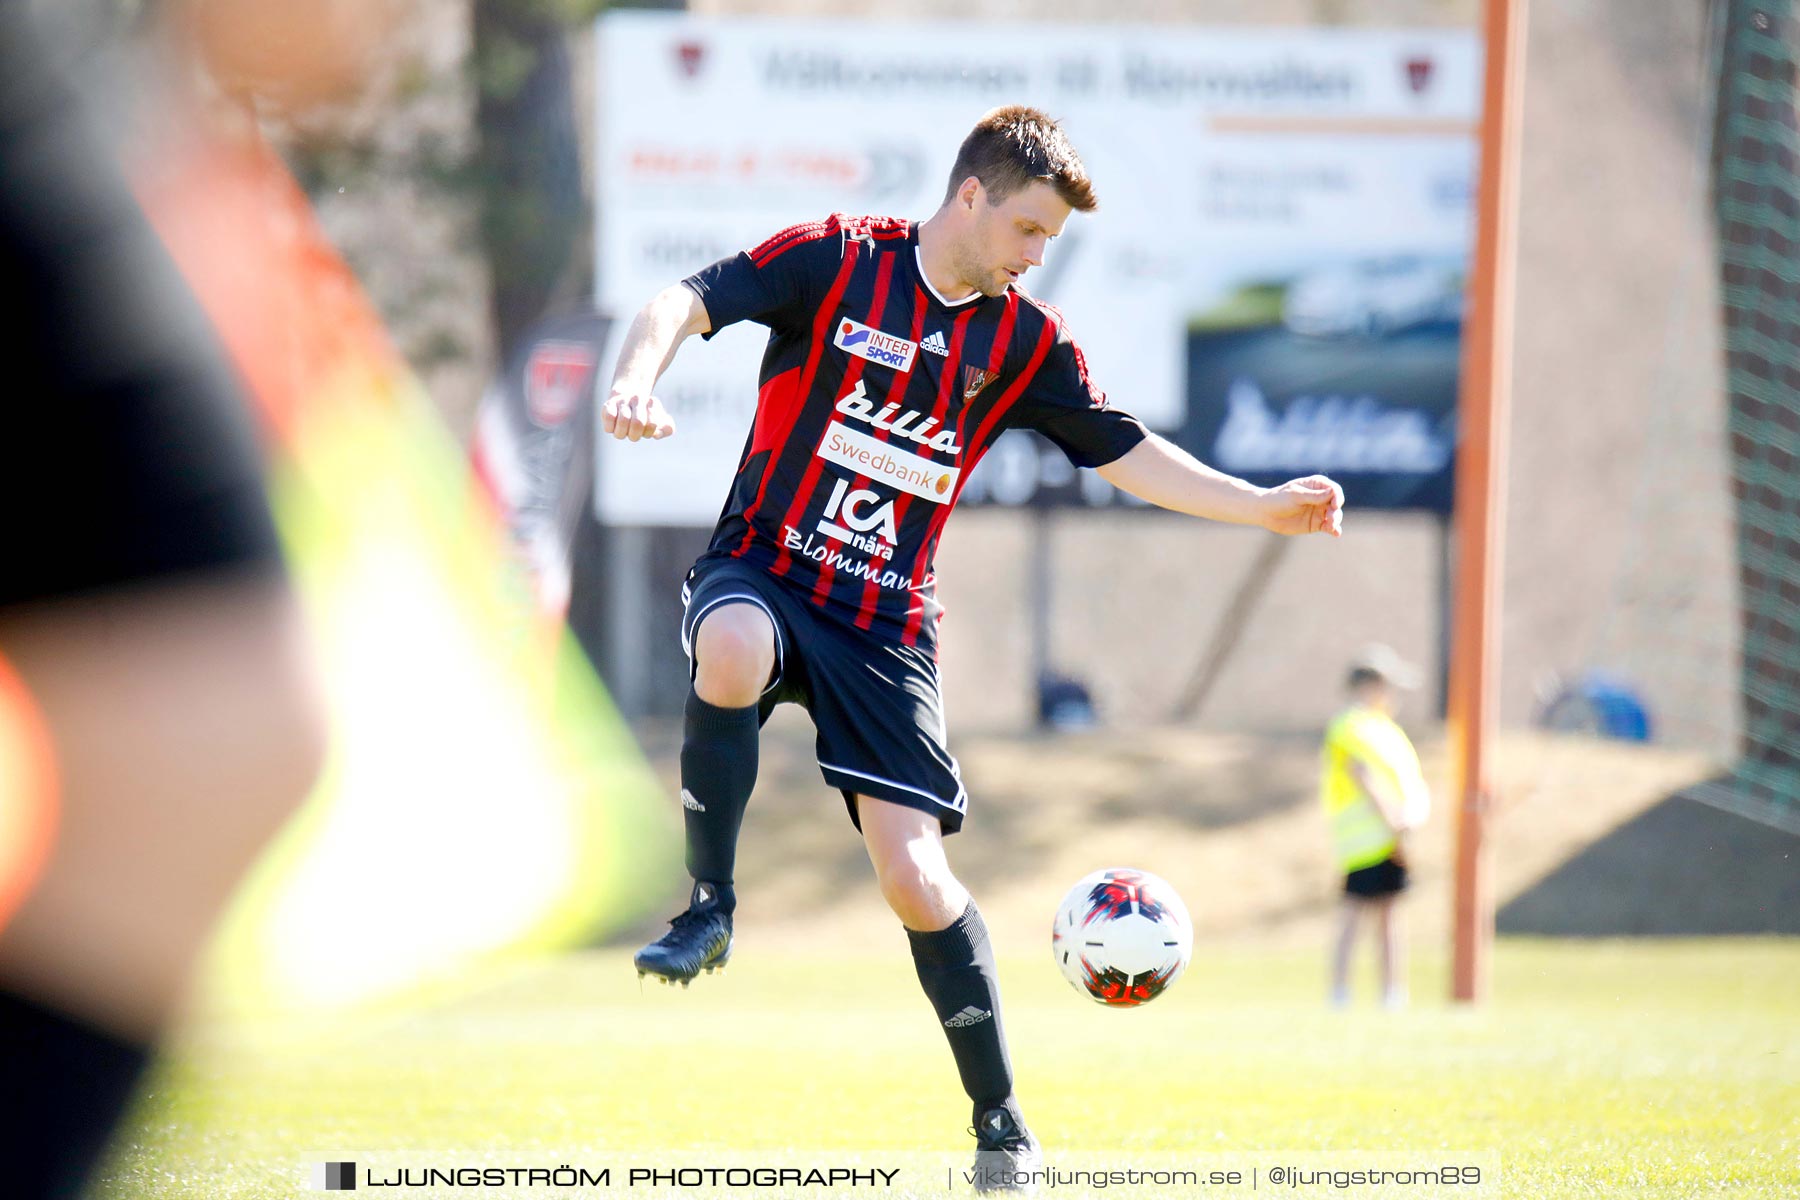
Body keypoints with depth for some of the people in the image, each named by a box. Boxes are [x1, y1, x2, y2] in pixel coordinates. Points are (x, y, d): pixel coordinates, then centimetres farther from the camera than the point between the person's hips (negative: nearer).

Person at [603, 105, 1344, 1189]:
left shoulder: (1025, 338, 4)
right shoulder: (836, 259, -6)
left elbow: (1127, 452, 13)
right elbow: (685, 304, -11)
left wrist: (1263, 508, 3)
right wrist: (637, 381, -32)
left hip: (887, 623, 2)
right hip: (764, 571, -2)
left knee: (916, 875, -8)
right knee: (734, 651, -41)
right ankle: (711, 908, -22)